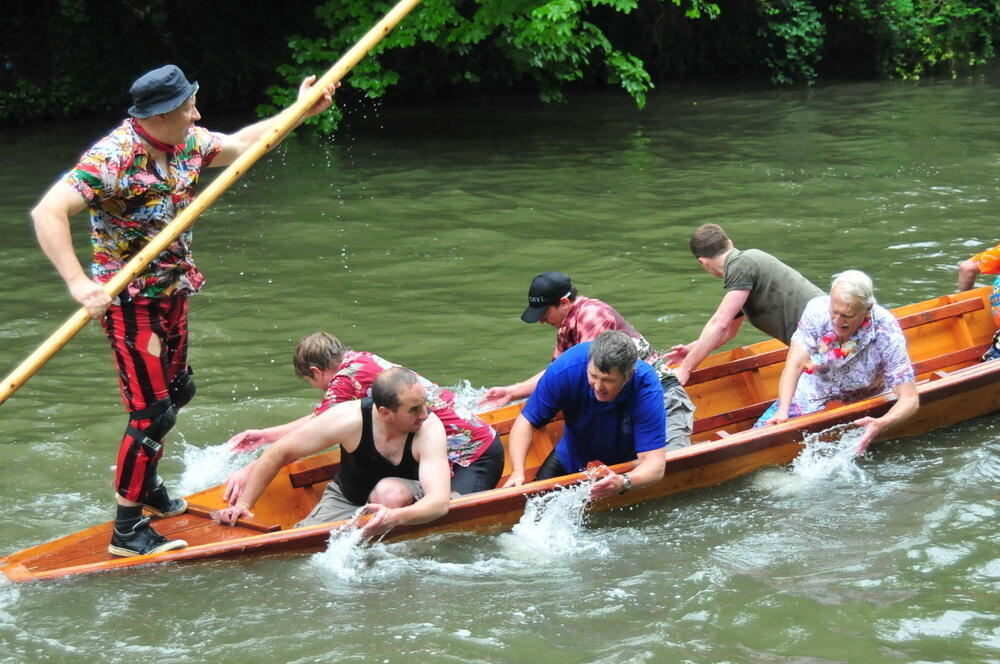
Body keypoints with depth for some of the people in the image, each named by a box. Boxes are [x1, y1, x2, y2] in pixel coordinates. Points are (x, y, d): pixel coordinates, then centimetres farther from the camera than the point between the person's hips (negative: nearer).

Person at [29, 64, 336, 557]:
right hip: (130, 300, -9)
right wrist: (78, 283, -41)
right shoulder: (112, 158, -25)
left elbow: (239, 143, 18)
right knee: (152, 410, -10)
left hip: (172, 293, 9)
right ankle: (127, 531, -3)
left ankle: (147, 487, 43)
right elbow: (47, 212, -33)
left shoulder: (187, 143, 0)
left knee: (177, 391, 23)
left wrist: (299, 111, 14)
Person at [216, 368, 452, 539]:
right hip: (346, 498, 2)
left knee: (390, 492, -37)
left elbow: (439, 501, -41)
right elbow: (279, 454, -16)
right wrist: (243, 504, -17)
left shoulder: (430, 428, -30)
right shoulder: (349, 419, -28)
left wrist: (395, 517, -60)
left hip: (410, 500, -2)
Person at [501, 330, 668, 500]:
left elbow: (655, 465, -39)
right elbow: (526, 421, -22)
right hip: (570, 459, 1)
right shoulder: (566, 369, -31)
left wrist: (624, 482, -60)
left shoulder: (647, 388, -35)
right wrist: (517, 471, -37)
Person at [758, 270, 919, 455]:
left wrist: (880, 425, -48)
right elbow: (795, 364, -25)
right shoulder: (817, 310, -22)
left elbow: (910, 400, -27)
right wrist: (782, 411, -42)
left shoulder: (887, 333, -26)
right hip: (810, 397, 1)